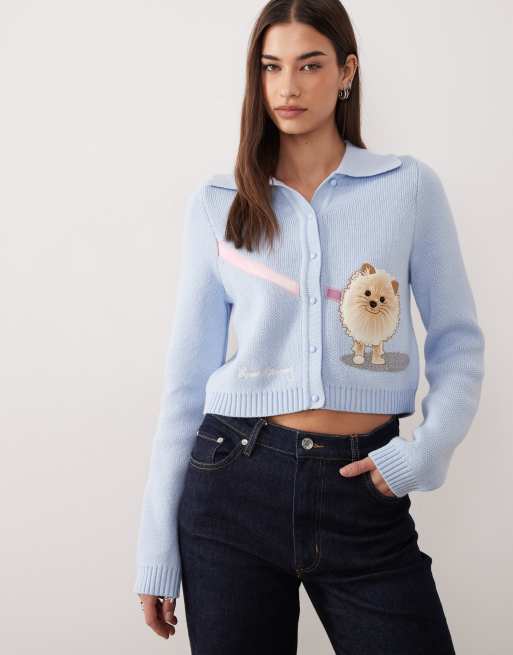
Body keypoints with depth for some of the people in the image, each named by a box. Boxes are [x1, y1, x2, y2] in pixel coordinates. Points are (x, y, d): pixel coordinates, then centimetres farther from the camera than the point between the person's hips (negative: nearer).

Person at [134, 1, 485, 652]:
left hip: (367, 495, 0)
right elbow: (187, 374, 4)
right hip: (236, 481, 1)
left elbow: (457, 340, 7)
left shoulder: (410, 186, 2)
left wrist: (429, 448, -12)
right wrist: (157, 548, 3)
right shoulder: (215, 205, 3)